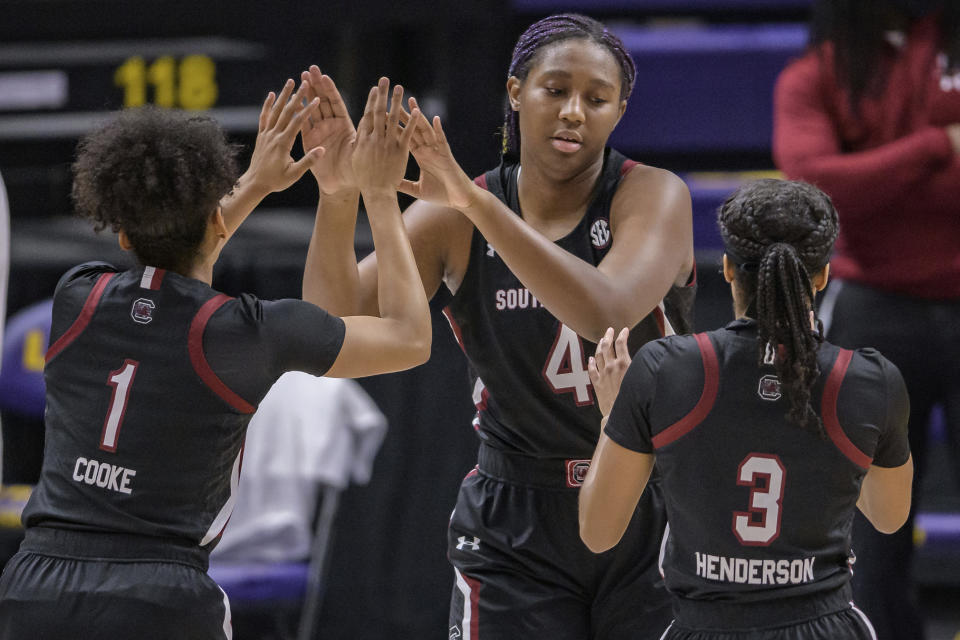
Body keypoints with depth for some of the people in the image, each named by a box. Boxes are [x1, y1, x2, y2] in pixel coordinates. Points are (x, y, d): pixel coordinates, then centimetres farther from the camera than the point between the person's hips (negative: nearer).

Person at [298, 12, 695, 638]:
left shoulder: (653, 196, -10)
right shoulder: (451, 221, -2)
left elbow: (608, 313, -31)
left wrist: (476, 200, -39)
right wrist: (338, 195, -31)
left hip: (654, 521, -2)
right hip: (516, 533, 2)